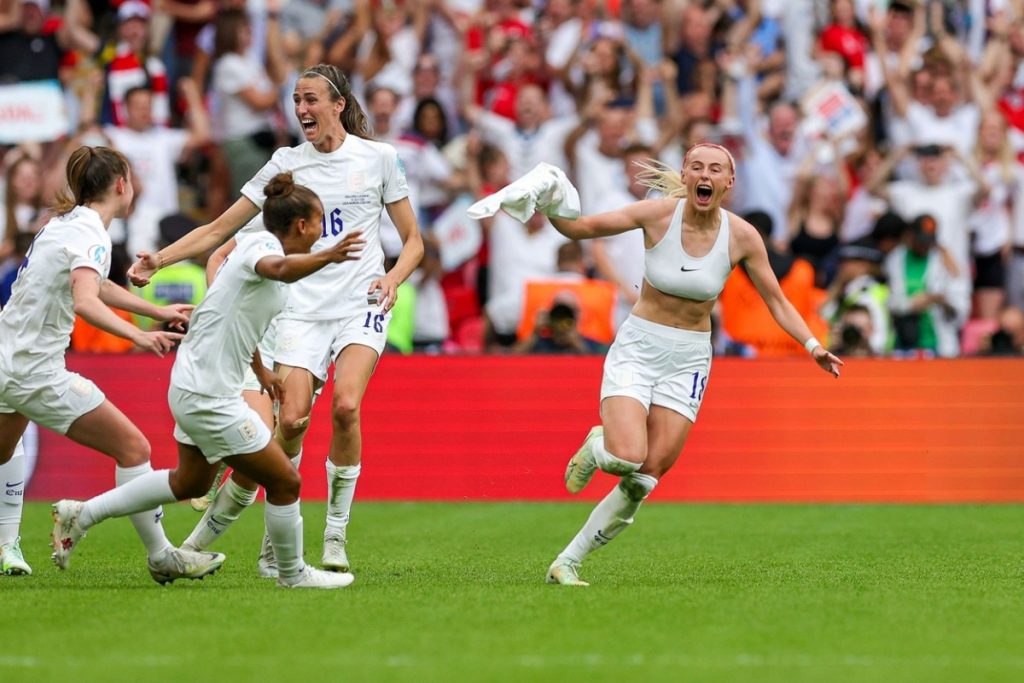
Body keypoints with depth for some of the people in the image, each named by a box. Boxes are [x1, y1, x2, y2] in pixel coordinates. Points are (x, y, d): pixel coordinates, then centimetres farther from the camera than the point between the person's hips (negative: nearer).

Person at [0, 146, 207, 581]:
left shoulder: (65, 223, 12)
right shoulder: (90, 234, -16)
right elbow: (85, 302, -34)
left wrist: (158, 312, 31)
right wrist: (138, 336, -43)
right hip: (37, 372, -10)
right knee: (133, 448, -5)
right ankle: (161, 557, -1)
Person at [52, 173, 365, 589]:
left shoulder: (256, 243, 9)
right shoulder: (263, 244, -19)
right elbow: (279, 269, -47)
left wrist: (260, 371, 39)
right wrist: (326, 257, -65)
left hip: (195, 386, 11)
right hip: (209, 396, -11)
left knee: (191, 482, 27)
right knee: (284, 481, -1)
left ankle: (81, 514, 32)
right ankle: (292, 574, 17)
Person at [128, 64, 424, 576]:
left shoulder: (377, 157, 5)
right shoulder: (287, 163, 9)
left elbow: (412, 240, 12)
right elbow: (220, 229, 8)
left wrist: (394, 277, -9)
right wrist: (160, 259, -4)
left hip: (361, 303, -2)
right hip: (303, 306, 2)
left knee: (346, 406, -24)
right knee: (291, 418, -15)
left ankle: (337, 535, -11)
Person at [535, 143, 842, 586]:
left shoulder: (742, 236, -7)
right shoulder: (658, 215, -11)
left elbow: (777, 302, 3)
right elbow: (578, 228, -4)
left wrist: (812, 345, -11)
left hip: (688, 361, 2)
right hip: (637, 348, -2)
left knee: (644, 479, -8)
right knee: (627, 457, -23)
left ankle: (567, 563, 6)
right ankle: (596, 446, 15)